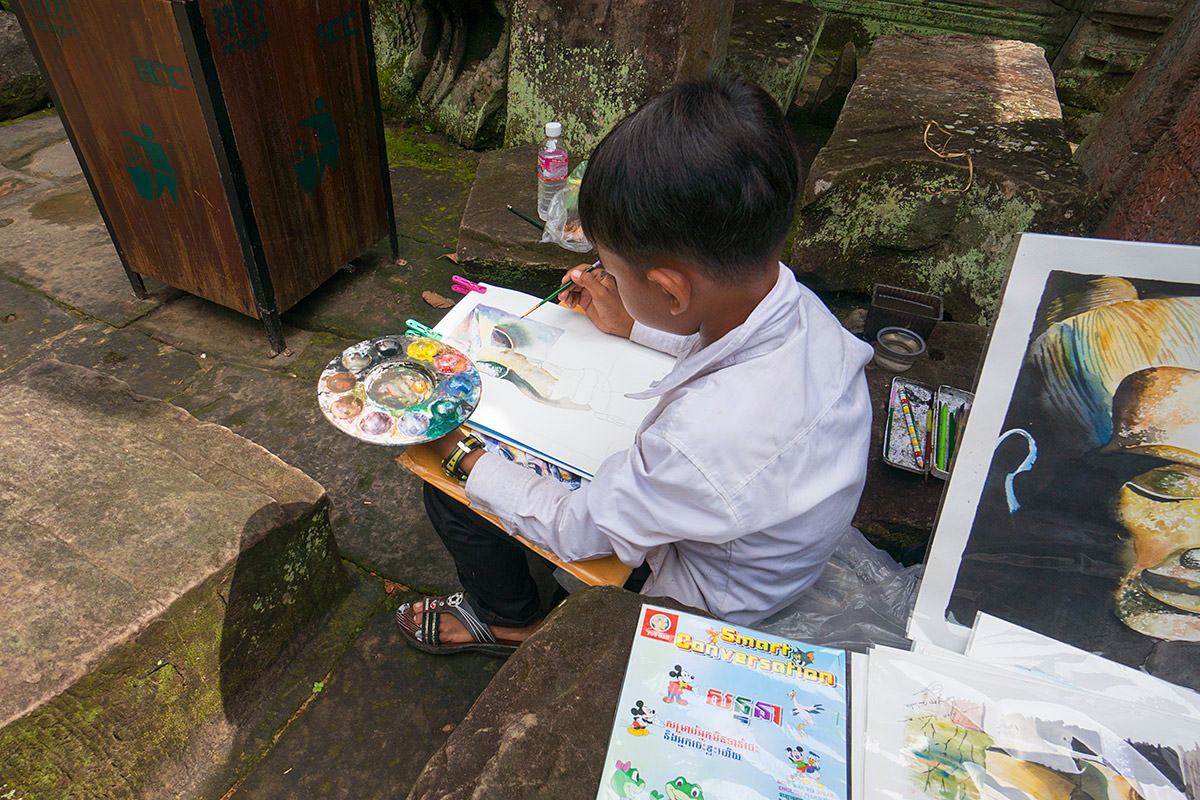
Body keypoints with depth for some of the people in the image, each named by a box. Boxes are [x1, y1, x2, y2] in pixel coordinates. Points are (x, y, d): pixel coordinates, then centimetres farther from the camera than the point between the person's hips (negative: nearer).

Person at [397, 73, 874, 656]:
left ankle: (506, 619, 28)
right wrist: (631, 323, 11)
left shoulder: (702, 439, -45)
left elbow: (577, 530, -25)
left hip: (692, 599, -7)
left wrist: (459, 452, -13)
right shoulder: (799, 307, -20)